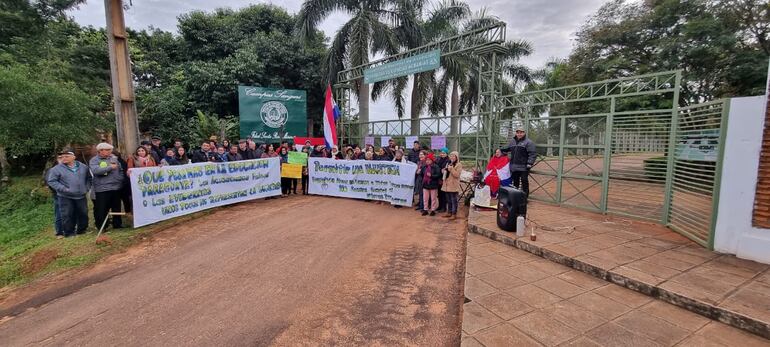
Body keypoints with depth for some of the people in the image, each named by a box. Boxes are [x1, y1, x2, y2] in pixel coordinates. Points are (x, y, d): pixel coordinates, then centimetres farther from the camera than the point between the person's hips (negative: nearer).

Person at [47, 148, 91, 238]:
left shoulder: (83, 167, 7)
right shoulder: (57, 168, -4)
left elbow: (89, 178, 19)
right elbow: (51, 181, -5)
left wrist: (87, 188, 7)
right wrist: (64, 189, -14)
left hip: (81, 196, 3)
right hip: (65, 197, -3)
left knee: (83, 214, 10)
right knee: (67, 215, 0)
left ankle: (82, 230, 25)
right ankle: (69, 232, 12)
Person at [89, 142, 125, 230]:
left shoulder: (113, 158, 12)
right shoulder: (94, 160, -2)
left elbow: (121, 170, 17)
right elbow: (96, 170, -21)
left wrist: (120, 179, 4)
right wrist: (110, 167, -15)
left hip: (116, 187, 5)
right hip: (102, 189, -4)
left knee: (117, 207, 12)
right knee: (102, 209, -1)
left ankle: (117, 224, 23)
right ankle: (101, 227, 10)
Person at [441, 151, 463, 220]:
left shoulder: (459, 165, -7)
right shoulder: (448, 163, 15)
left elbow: (457, 175, -16)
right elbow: (444, 172, 24)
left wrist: (451, 169, -22)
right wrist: (444, 170, 3)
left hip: (453, 186, -7)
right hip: (447, 185, 7)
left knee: (454, 200, -2)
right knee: (448, 200, 14)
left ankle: (454, 214, 4)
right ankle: (449, 212, 23)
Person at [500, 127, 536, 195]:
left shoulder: (528, 142, -6)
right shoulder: (513, 141, 15)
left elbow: (532, 154, -13)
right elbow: (507, 148, 32)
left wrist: (529, 163, -22)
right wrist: (500, 150, 20)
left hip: (523, 167, -6)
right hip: (514, 167, 6)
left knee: (524, 182, -3)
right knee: (515, 182, 15)